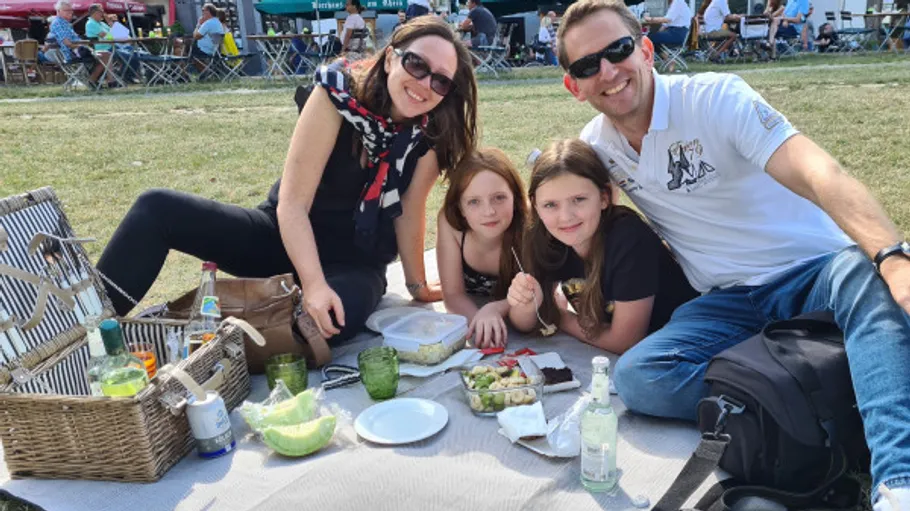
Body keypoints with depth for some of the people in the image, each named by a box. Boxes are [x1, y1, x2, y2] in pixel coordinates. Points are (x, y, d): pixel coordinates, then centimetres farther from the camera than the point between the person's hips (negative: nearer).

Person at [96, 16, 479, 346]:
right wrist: (313, 284, -33)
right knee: (158, 209, -15)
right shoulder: (339, 94, -20)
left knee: (337, 317, -36)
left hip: (354, 262, 0)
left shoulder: (434, 132, -14)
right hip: (286, 236, 0)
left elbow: (410, 213, -5)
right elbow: (293, 202, -23)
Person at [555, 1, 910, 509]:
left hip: (816, 273, -3)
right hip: (731, 302, 4)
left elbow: (821, 174, -28)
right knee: (637, 378, -25)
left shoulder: (716, 97, -12)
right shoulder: (595, 145, 4)